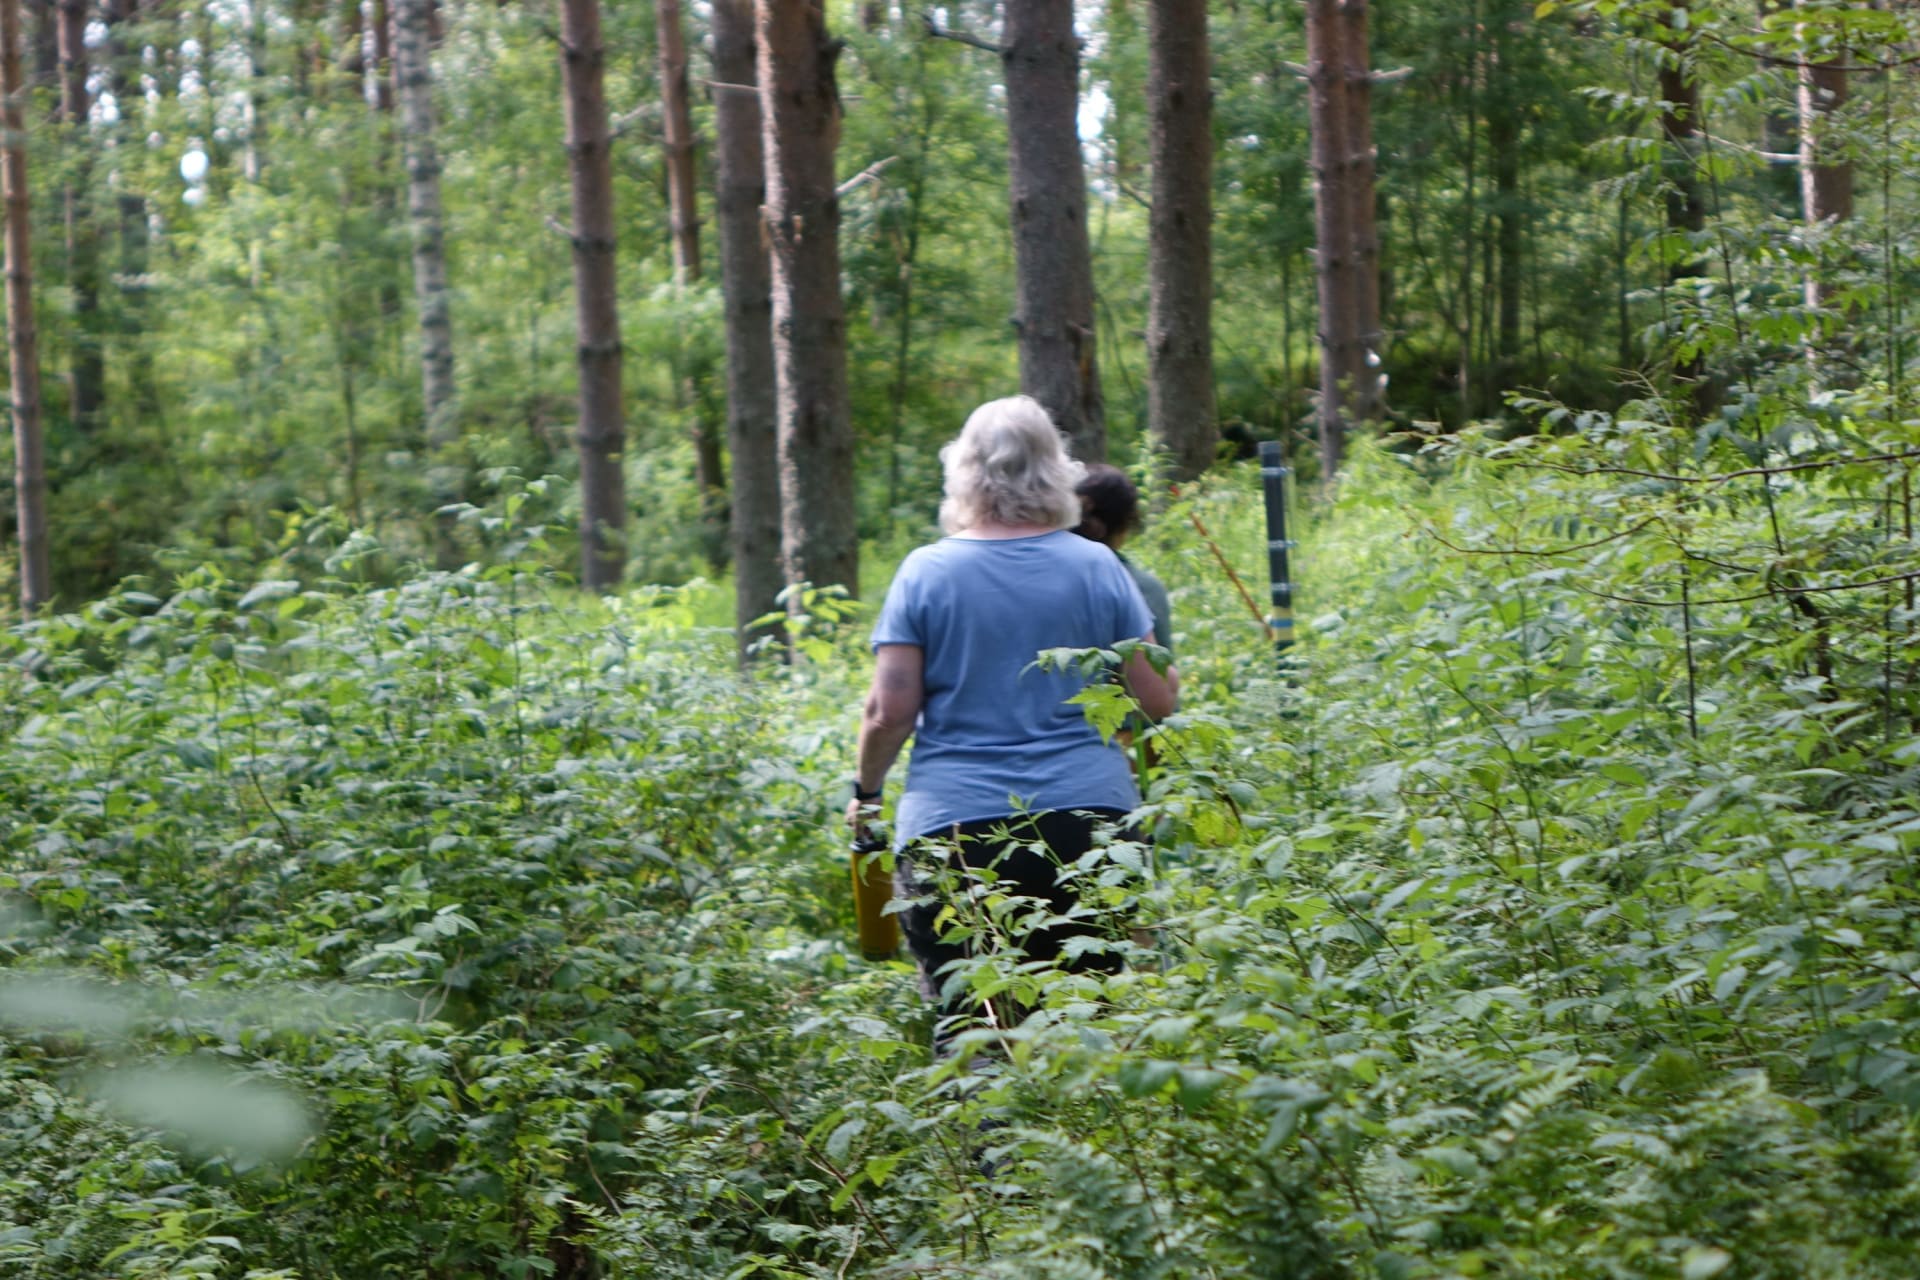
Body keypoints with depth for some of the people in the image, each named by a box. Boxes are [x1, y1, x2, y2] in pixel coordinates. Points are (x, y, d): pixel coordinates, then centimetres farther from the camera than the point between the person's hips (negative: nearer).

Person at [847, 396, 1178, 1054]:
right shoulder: (1097, 567, 2)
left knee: (965, 1024, 1)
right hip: (1088, 821, 2)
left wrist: (866, 791, 13)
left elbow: (890, 711, -4)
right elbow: (1157, 699, 3)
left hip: (953, 830, -2)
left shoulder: (927, 572, -2)